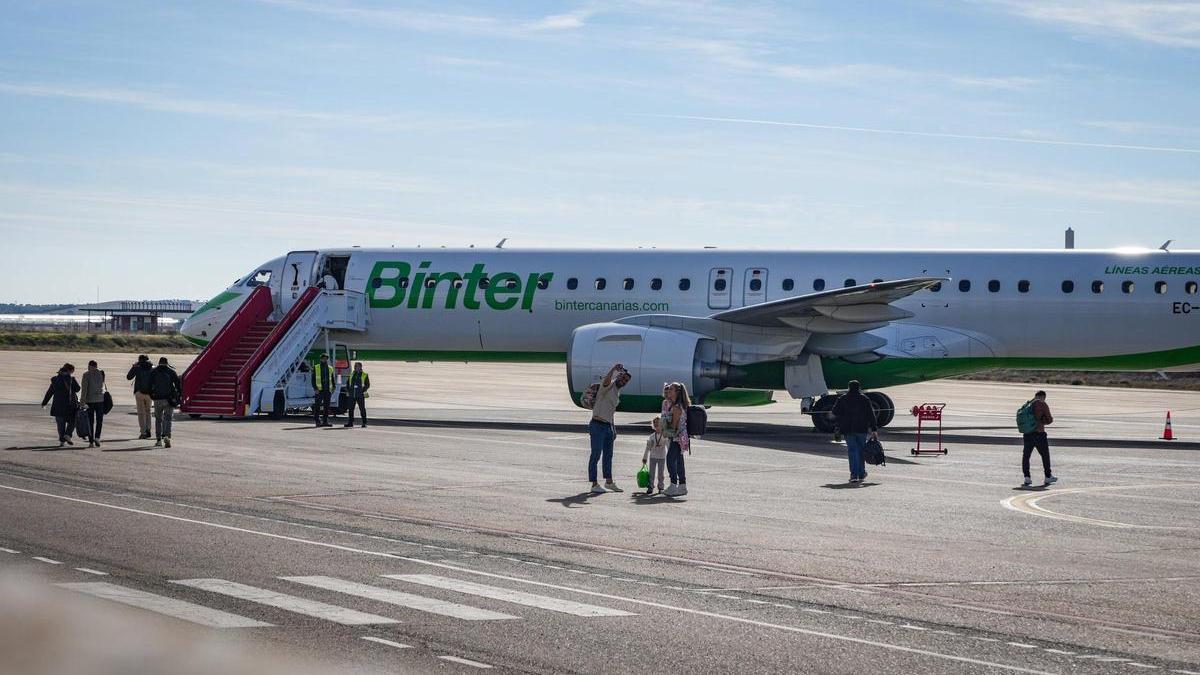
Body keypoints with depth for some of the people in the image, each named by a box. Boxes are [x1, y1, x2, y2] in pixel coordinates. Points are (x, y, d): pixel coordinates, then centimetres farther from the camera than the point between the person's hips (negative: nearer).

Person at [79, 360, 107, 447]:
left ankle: (91, 442, 4)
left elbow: (84, 388, -12)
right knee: (99, 420, 9)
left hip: (89, 400, -1)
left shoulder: (86, 375, -6)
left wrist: (82, 400, -12)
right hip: (100, 399, 1)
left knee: (90, 421, 5)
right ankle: (97, 437, -10)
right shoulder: (101, 373, 1)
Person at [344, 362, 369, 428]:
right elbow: (347, 383, 19)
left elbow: (367, 385, -2)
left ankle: (364, 423, 6)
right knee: (351, 409, 3)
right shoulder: (352, 375, 13)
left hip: (360, 395, -4)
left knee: (362, 409, 0)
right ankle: (350, 422, 8)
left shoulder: (364, 375, 0)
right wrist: (349, 390, 5)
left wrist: (362, 391, -12)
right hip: (352, 395, 4)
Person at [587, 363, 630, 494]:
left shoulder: (617, 391, 17)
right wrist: (613, 369, -48)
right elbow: (606, 381, -36)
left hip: (608, 426, 9)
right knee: (596, 455, -5)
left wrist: (613, 429, 22)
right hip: (598, 425, -9)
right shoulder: (608, 386, -9)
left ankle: (609, 482, 30)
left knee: (608, 455, 18)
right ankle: (594, 485, -4)